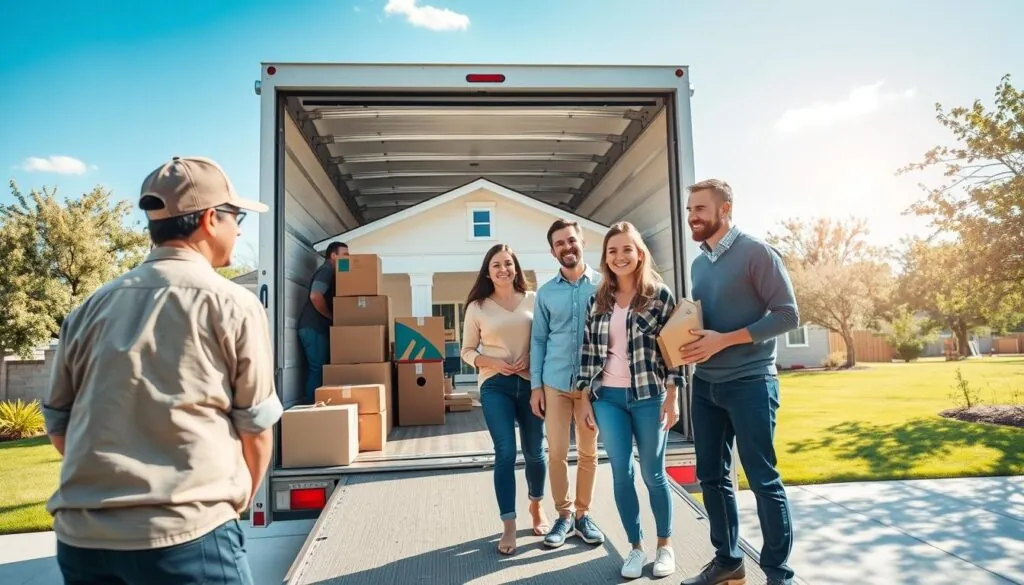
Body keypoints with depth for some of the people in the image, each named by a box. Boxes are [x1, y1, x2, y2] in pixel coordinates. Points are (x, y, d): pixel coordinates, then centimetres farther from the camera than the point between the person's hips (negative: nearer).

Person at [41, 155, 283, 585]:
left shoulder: (90, 308, 7)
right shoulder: (233, 304, -7)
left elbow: (58, 426, 15)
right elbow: (256, 429, -2)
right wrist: (237, 504, 15)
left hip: (81, 536, 5)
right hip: (185, 535, -5)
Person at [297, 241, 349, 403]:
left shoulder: (330, 272, 21)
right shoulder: (326, 271, -10)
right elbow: (315, 297, -24)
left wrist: (331, 318, 10)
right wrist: (332, 317, -14)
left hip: (315, 327, 10)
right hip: (314, 327, -10)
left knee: (316, 369, 10)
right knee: (317, 369, -9)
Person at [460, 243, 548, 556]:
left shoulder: (534, 300, 1)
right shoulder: (477, 307, 1)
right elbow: (467, 350, 5)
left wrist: (531, 358, -12)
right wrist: (492, 362, -12)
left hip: (531, 382, 1)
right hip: (495, 386, -1)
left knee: (534, 451, 12)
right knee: (505, 453, -6)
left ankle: (537, 507, 37)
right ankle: (508, 527, 5)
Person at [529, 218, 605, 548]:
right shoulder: (546, 293, 6)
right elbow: (538, 340, 7)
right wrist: (535, 385, 2)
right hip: (555, 383, 1)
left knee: (588, 452, 9)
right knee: (556, 453, 5)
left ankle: (583, 514, 25)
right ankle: (564, 515, 21)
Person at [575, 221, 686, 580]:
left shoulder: (659, 294, -4)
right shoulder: (598, 301, 6)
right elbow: (588, 351, 7)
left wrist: (672, 397, -8)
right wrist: (585, 397, 5)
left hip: (649, 397, -3)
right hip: (608, 398, 3)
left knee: (653, 474, 8)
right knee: (621, 474, 7)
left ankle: (665, 545, 28)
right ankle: (636, 547, 24)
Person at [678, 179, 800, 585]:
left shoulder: (756, 252, -8)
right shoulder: (699, 263, 12)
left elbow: (788, 314, -13)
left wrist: (725, 340, -20)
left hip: (750, 383, -7)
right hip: (705, 385, 7)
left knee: (763, 480, 2)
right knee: (712, 476, 12)